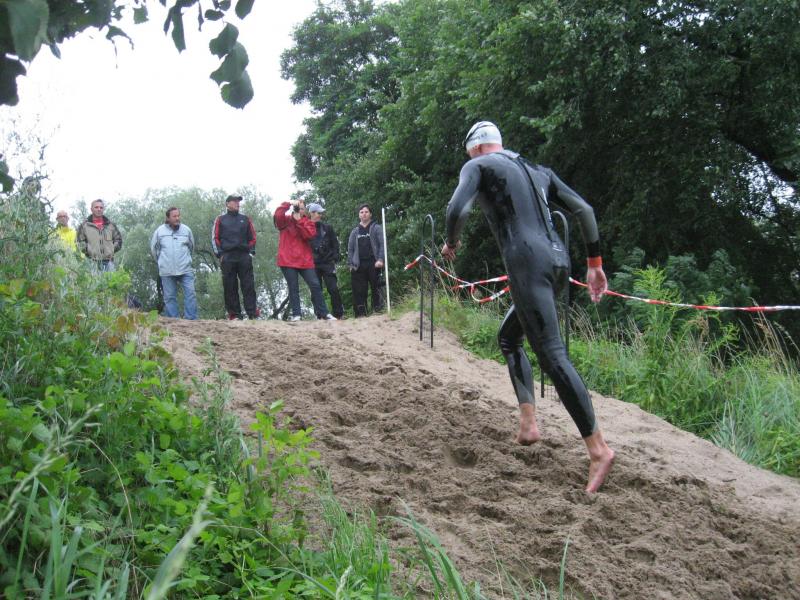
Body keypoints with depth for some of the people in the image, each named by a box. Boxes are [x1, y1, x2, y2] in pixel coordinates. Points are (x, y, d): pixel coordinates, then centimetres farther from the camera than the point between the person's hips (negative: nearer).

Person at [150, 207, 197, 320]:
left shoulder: (186, 230, 6)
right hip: (167, 271, -1)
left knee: (190, 293, -9)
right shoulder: (160, 231, 2)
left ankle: (191, 319, -6)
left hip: (185, 269, 1)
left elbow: (191, 246, 21)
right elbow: (154, 249, 13)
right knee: (169, 297, 2)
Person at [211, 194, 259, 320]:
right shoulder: (220, 219, 9)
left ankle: (252, 313, -8)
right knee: (230, 287, -3)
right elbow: (215, 238, 5)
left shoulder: (245, 219, 16)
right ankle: (234, 313, 0)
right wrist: (219, 254, -4)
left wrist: (251, 252, 5)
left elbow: (252, 237, 18)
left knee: (248, 285, -5)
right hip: (227, 258, -1)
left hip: (244, 257, 2)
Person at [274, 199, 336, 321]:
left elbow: (309, 234, -8)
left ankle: (324, 313, 0)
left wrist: (299, 220, -11)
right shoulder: (285, 221, 9)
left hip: (305, 260, 1)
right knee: (293, 288, -1)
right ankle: (296, 314, 1)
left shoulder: (308, 222, 13)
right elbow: (277, 216, -14)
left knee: (315, 285, -3)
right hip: (288, 260, -1)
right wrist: (289, 205, -16)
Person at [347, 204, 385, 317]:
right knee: (359, 290, -1)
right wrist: (350, 264, 8)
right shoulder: (355, 231, 19)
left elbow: (382, 245, 0)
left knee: (376, 287, -7)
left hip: (373, 264, -3)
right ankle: (361, 314, 1)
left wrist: (380, 259, -12)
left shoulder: (376, 228, 8)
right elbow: (350, 249, 19)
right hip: (359, 265, 3)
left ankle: (377, 309, -2)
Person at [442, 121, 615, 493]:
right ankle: (528, 422, 12)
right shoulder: (539, 171, 25)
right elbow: (583, 210, 18)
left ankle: (598, 448, -16)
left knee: (552, 355, -11)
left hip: (527, 262, -8)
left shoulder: (478, 166, 7)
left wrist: (451, 243, 9)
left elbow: (457, 210, -11)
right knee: (508, 337, 23)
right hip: (558, 259, 8)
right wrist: (594, 262, 21)